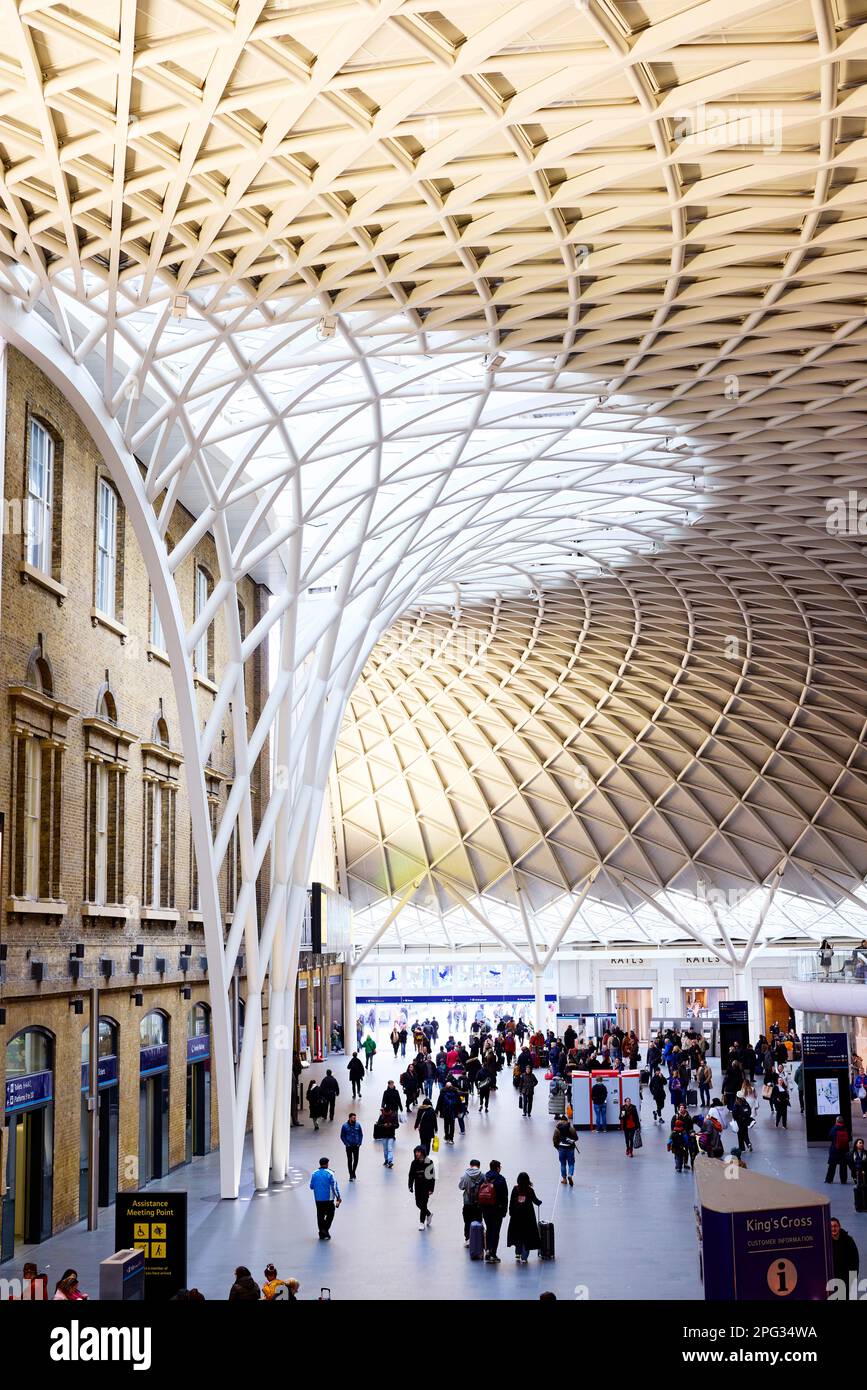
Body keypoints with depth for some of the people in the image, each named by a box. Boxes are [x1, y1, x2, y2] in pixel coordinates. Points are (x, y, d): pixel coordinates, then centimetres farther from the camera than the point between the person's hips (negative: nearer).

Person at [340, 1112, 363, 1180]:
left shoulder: (358, 1125, -3)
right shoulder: (345, 1125, -8)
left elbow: (361, 1134, 6)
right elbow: (342, 1136, -1)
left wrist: (359, 1143, -4)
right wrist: (346, 1144, -9)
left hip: (356, 1146, 2)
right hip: (349, 1146, -2)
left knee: (356, 1160, 6)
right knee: (349, 1160, 2)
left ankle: (353, 1172, 29)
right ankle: (351, 1176, 9)